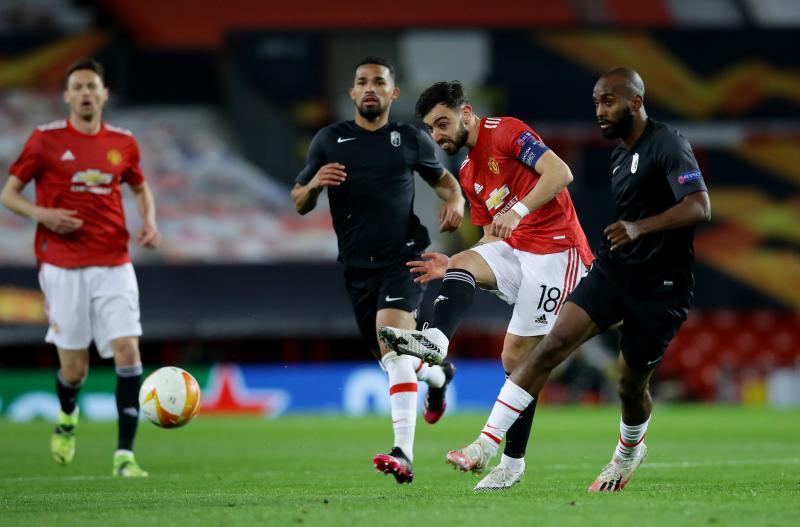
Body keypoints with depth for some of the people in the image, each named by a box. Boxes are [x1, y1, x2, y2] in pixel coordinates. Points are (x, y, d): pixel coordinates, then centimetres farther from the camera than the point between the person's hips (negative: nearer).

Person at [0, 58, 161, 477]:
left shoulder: (122, 143, 7)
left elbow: (140, 188, 25)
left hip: (114, 265, 2)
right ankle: (67, 418, 38)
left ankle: (125, 455, -11)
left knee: (127, 351, -14)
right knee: (74, 368, 1)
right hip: (63, 267, -2)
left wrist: (149, 221, 5)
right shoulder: (46, 140, -1)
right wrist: (41, 214, -14)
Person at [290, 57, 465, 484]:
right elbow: (299, 203, 9)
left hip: (404, 256, -3)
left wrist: (455, 201, -3)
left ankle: (404, 454, -34)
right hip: (358, 267, 4)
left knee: (392, 340, -26)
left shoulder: (411, 139, 4)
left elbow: (442, 179, 21)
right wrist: (314, 184, -15)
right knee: (394, 358, 10)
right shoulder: (329, 140, 6)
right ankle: (437, 372, 49)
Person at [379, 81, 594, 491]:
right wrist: (451, 267, 7)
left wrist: (518, 211, -26)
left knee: (517, 357, -8)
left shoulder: (507, 133, -7)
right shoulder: (468, 174, 19)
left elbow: (560, 173, -18)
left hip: (556, 252, -8)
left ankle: (512, 460, 0)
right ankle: (435, 340, -49)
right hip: (515, 250, 8)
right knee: (463, 264, -23)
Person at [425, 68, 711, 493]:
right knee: (552, 346, -13)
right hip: (614, 268, 6)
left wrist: (639, 227, -38)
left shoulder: (667, 145, -14)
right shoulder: (620, 154, 13)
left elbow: (700, 207, -27)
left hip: (659, 287, -6)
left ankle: (629, 452, 41)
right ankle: (485, 446, -20)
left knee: (631, 385, 6)